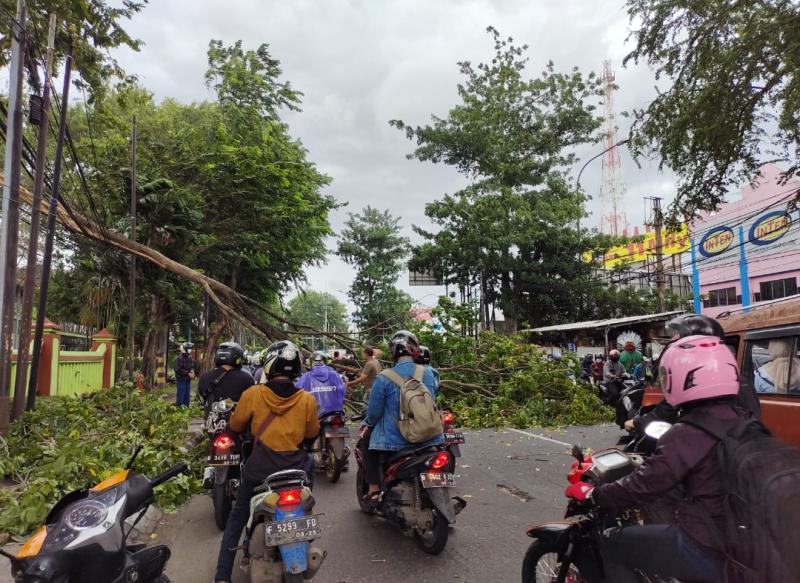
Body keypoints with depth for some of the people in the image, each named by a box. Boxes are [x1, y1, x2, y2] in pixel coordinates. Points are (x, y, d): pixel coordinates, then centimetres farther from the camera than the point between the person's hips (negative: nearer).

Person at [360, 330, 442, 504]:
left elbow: (374, 412, -7)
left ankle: (374, 488, 17)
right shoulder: (429, 373, -2)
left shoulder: (383, 378, -14)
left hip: (395, 441, -3)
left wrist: (367, 423, 15)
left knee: (366, 438, 23)